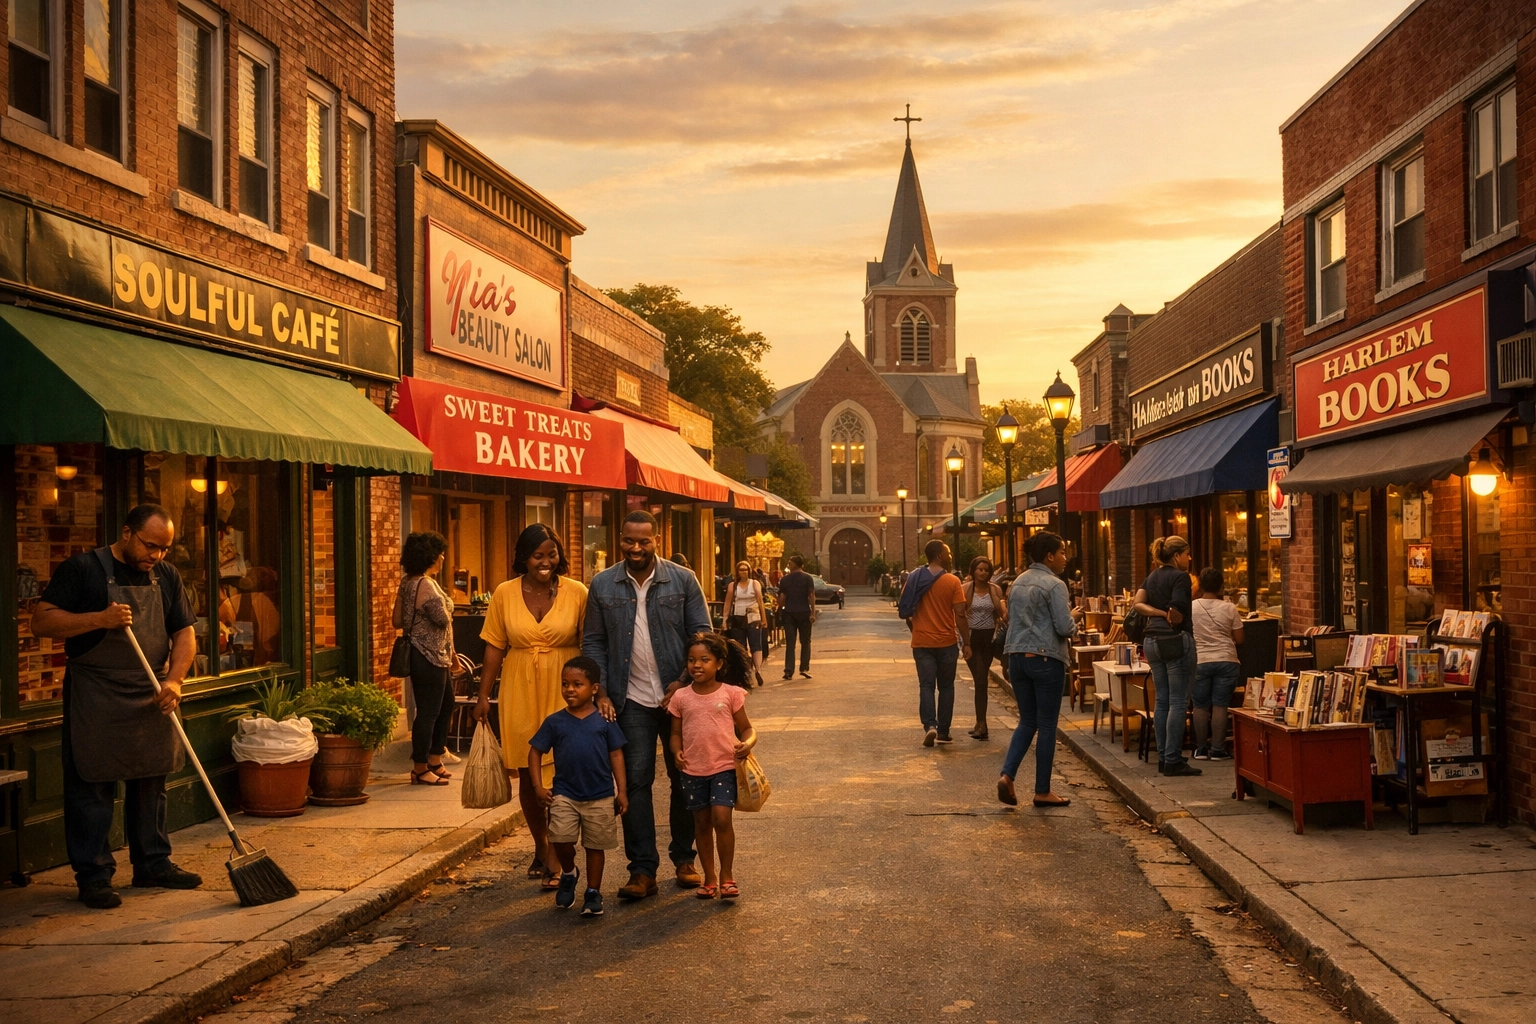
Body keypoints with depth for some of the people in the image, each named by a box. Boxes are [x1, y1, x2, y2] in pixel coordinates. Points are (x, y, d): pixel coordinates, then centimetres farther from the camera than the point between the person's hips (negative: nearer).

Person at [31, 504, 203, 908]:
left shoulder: (166, 576, 8)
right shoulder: (83, 569, -7)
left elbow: (184, 633, 6)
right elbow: (42, 621, -12)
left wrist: (175, 679, -10)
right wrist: (99, 619, -24)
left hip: (152, 699, 5)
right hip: (95, 701, -5)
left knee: (151, 785, 12)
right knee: (92, 789, -1)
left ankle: (153, 865, 23)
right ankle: (93, 876, 7)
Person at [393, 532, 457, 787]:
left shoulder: (407, 583, 10)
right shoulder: (426, 585, -20)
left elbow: (397, 621, 12)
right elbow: (443, 618, -22)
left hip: (437, 657, 11)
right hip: (429, 658, -11)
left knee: (446, 706, 18)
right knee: (428, 711, -2)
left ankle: (434, 761, 26)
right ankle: (420, 770, 6)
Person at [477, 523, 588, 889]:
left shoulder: (577, 593, -3)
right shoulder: (505, 594, 1)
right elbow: (495, 648, 5)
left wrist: (595, 688, -10)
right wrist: (484, 694, 3)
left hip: (564, 693, -2)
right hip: (520, 694, 2)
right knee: (527, 776, 10)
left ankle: (554, 858, 1)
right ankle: (540, 847, 28)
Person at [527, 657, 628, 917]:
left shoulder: (604, 721, -1)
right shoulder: (555, 722, 0)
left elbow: (616, 755, 2)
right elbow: (535, 752, 5)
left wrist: (621, 791, 0)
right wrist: (538, 787, -4)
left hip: (600, 796, 0)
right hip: (564, 794, 0)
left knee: (596, 845, 8)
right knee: (560, 838, -15)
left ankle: (593, 894, 22)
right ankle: (568, 873, 16)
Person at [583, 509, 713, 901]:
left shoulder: (682, 580, -1)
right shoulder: (602, 585, 2)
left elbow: (702, 634, 0)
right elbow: (593, 642, 5)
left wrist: (683, 682, -10)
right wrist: (601, 692, -5)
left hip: (678, 696, 0)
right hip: (631, 701, 0)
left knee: (685, 778, 8)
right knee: (635, 782, 0)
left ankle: (684, 859, 22)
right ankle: (642, 869, 5)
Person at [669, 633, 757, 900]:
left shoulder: (731, 694, -4)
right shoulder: (681, 697, 2)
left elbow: (747, 729, 2)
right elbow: (676, 733, 11)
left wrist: (747, 743, -19)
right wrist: (677, 751, -9)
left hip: (724, 767, -3)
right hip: (693, 770, 3)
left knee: (721, 818, -15)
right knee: (702, 822, 11)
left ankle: (727, 875, 3)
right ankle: (709, 878, 25)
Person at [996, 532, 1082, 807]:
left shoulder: (1018, 583, 11)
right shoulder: (1055, 585, -12)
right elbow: (1064, 627, -17)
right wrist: (1073, 617, 4)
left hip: (1017, 657, 7)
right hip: (1046, 659, -7)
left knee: (1027, 721, 16)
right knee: (1046, 725, 2)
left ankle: (1007, 774, -1)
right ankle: (1042, 792, 8)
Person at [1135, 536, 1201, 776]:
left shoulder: (1152, 577, 13)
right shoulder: (1180, 577, -10)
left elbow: (1138, 603, 1)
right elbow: (1177, 612, -20)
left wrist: (1160, 614, -6)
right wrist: (1172, 619, 1)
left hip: (1152, 640, 8)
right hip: (1176, 640, -8)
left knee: (1162, 700, 11)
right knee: (1178, 702, -5)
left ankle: (1163, 758, 13)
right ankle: (1173, 761, -5)